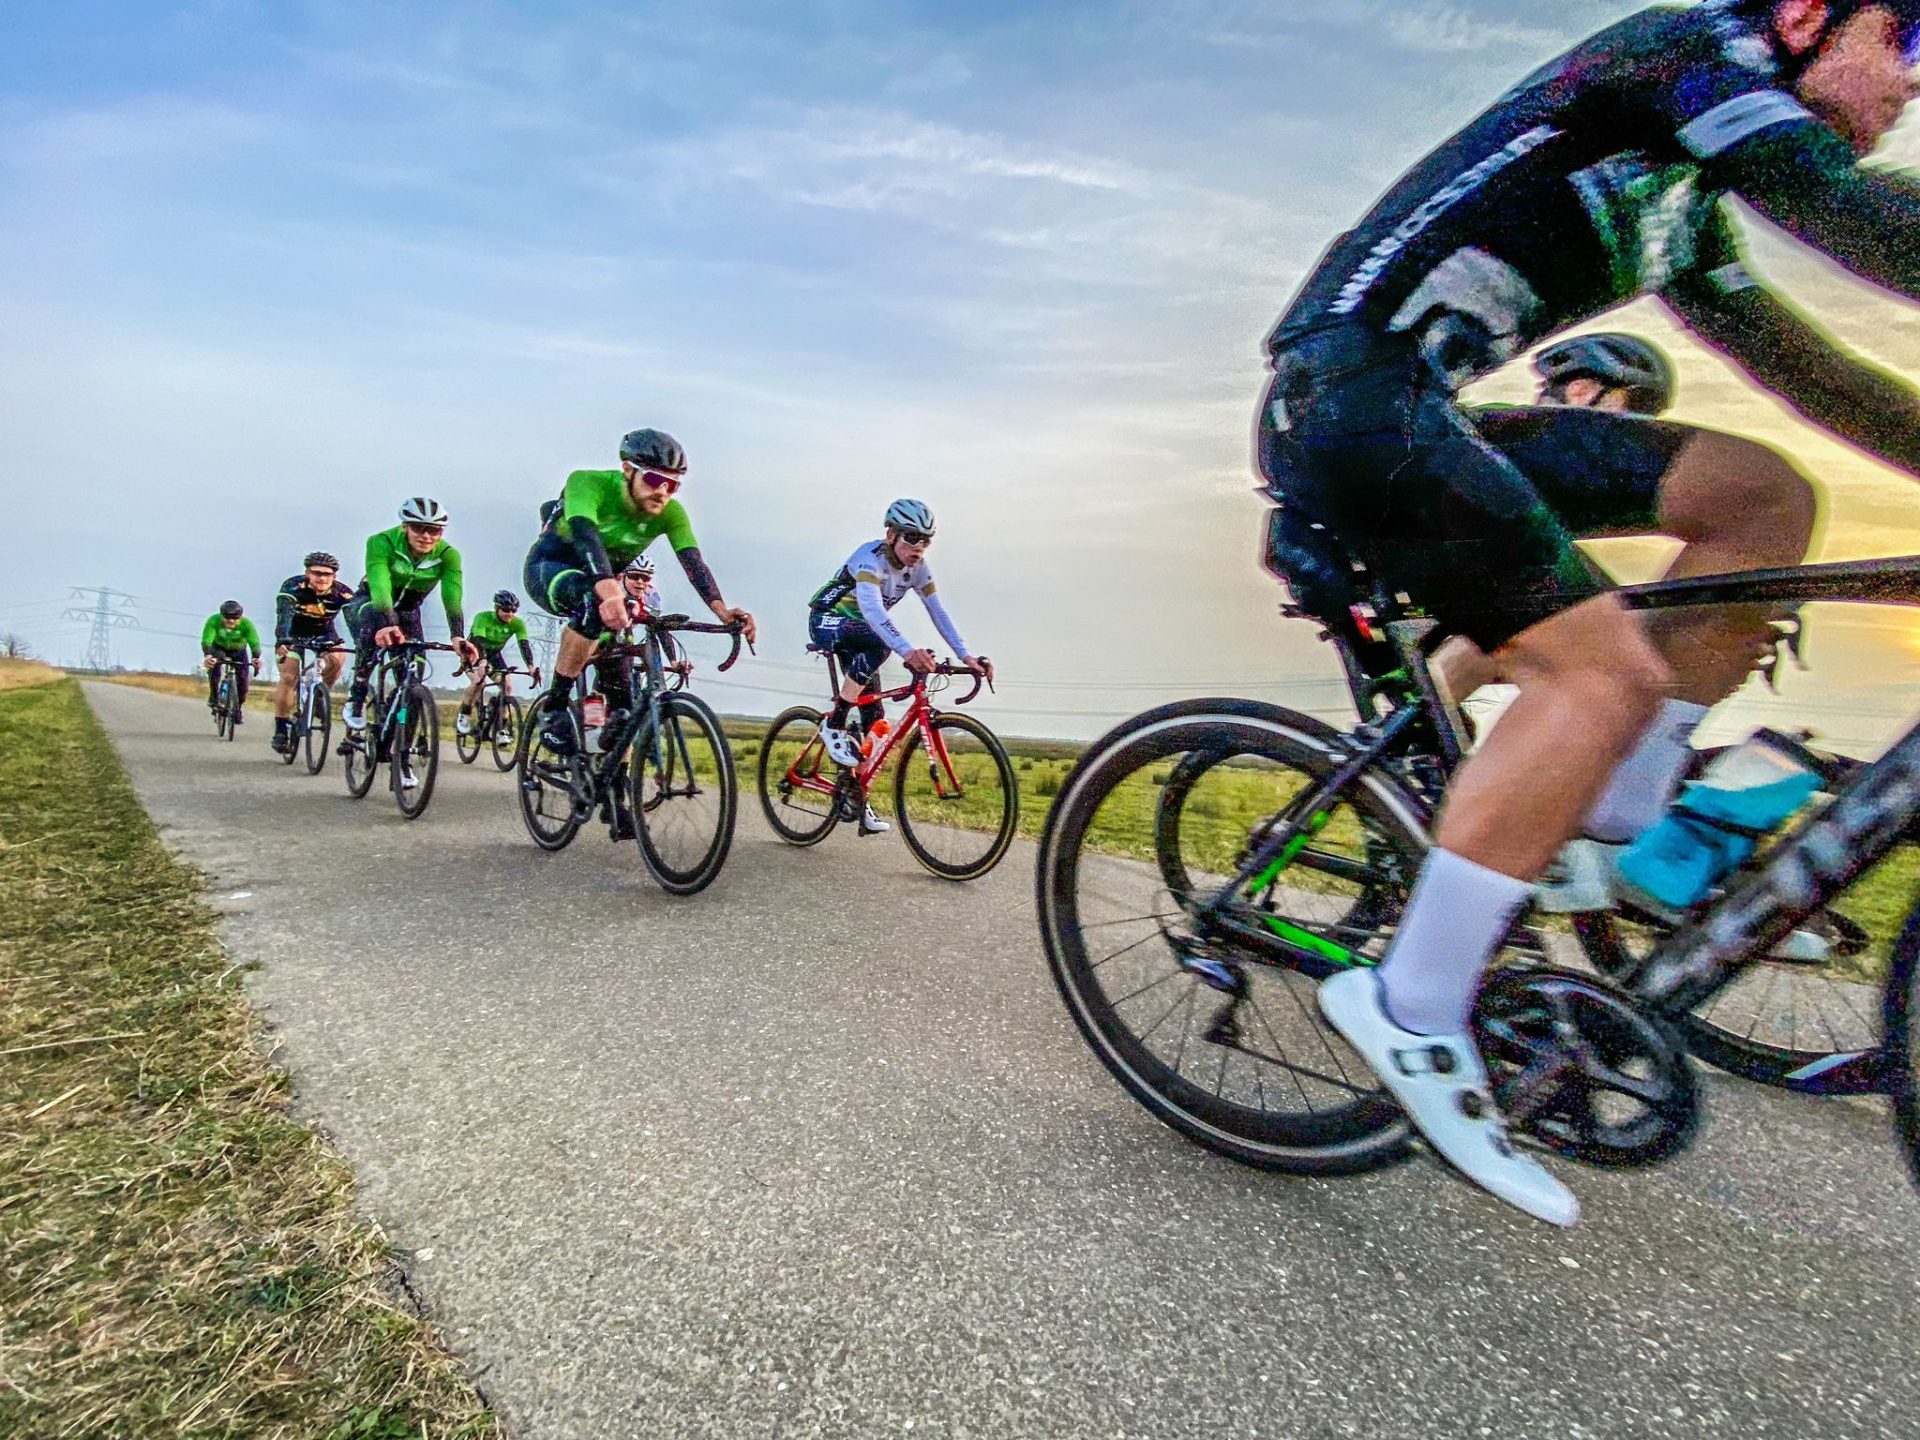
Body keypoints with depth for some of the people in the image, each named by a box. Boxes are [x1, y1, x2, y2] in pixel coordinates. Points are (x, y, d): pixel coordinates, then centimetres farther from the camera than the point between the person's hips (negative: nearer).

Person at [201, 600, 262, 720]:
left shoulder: (246, 624, -32)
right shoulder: (213, 621, -31)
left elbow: (254, 643, -42)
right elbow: (206, 640, -41)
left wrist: (255, 658, -61)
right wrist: (207, 655, -60)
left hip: (239, 652, 0)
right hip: (219, 648, 0)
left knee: (242, 681, -9)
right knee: (213, 665, -28)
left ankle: (238, 709, 14)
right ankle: (213, 697, -5)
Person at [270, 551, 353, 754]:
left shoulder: (342, 593, -23)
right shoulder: (292, 586, -26)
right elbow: (284, 615, -39)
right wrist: (282, 641, -56)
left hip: (323, 634, 1)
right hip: (293, 634, -1)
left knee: (338, 657, -28)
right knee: (289, 677, -15)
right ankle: (281, 728, -2)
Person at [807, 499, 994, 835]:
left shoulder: (917, 567, -7)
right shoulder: (871, 558, -29)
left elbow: (938, 612, -10)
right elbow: (871, 607, -45)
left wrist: (966, 656, -22)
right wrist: (907, 650, -60)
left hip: (857, 630, 7)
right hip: (827, 621, -7)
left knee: (872, 713, -2)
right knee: (878, 644, -38)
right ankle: (834, 725, -23)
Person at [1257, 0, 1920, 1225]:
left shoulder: (1686, 207, 30)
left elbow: (1813, 372, 29)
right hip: (1351, 394, -9)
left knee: (1763, 495, 6)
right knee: (1605, 666, -19)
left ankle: (1614, 828, 4)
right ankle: (1411, 1009, -15)